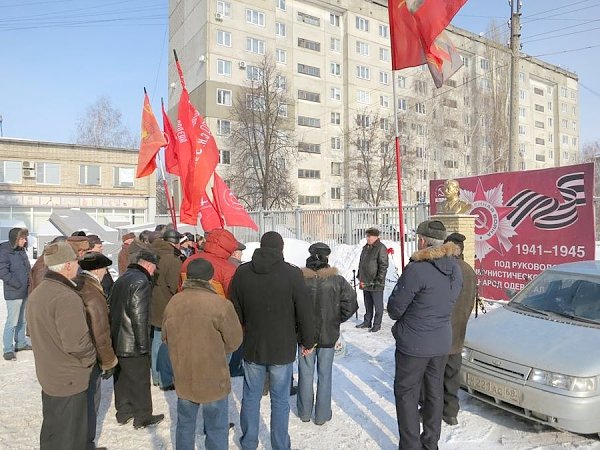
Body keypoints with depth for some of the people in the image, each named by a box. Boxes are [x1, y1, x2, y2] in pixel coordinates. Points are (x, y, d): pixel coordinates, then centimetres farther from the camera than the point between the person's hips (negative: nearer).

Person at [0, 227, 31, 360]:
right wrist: (18, 285, -17)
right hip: (14, 293, -8)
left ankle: (21, 343, 31)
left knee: (23, 320, 18)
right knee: (12, 322, -3)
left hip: (26, 292, 8)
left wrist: (30, 282, 8)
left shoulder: (22, 250, 9)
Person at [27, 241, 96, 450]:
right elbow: (76, 342, -30)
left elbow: (36, 332, 13)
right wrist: (89, 359, -12)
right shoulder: (66, 297, -27)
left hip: (47, 374, 9)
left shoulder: (37, 293, 4)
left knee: (51, 429, 26)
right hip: (70, 379, -9)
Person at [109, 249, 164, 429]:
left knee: (121, 378, 20)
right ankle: (142, 417, 17)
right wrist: (143, 344, -19)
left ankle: (123, 412, 33)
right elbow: (139, 315, -24)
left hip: (117, 339, 9)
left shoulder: (122, 278, 10)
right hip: (133, 344, -9)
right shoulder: (141, 281, -19)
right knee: (140, 380, 5)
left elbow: (111, 306, 17)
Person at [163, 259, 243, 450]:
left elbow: (165, 337, 5)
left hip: (183, 379, 4)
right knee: (217, 429, 14)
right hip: (213, 381, -4)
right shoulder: (221, 305, -23)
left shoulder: (173, 303, -9)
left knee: (185, 425, 23)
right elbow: (234, 341, -11)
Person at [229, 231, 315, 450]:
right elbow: (305, 312, -9)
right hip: (283, 349, -2)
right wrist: (307, 342, 5)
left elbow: (235, 310, 4)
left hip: (251, 348, 3)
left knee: (251, 397, 18)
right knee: (280, 400, 12)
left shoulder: (242, 272, -6)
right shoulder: (292, 274, -15)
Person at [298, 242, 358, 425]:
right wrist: (337, 320, 4)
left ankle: (304, 412, 29)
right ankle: (322, 415, 25)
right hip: (328, 335, 0)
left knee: (306, 374, 16)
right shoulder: (337, 280, -12)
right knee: (324, 375, 14)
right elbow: (351, 304, -10)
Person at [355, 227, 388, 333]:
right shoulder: (366, 247, 13)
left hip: (376, 284, -8)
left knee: (378, 305, 5)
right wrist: (360, 277, 16)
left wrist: (378, 280, -18)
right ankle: (367, 322, 29)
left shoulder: (381, 248, -12)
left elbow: (383, 266, -16)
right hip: (365, 282, 8)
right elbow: (361, 263, 21)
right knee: (368, 305, 18)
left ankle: (377, 324, 15)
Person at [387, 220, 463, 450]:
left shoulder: (417, 269, -24)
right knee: (435, 391, 19)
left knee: (406, 393, 8)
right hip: (442, 342, 7)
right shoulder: (455, 268, 0)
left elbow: (395, 309, -16)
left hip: (414, 343, -7)